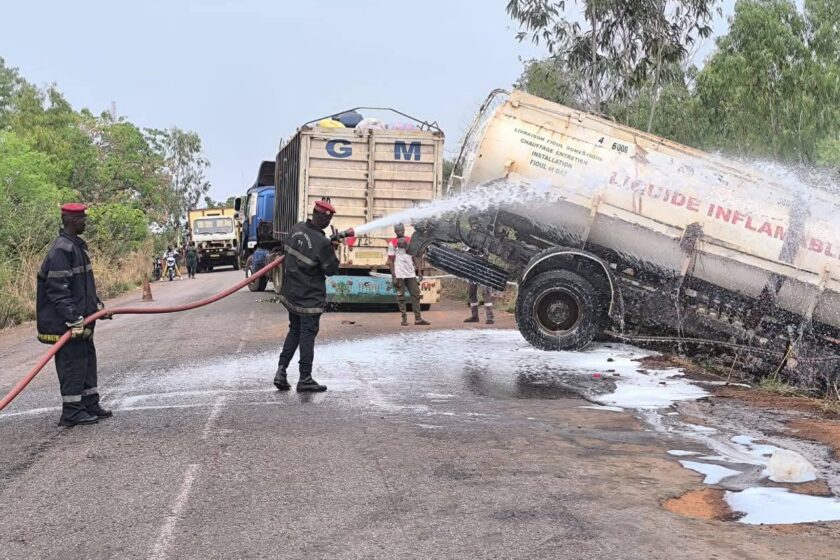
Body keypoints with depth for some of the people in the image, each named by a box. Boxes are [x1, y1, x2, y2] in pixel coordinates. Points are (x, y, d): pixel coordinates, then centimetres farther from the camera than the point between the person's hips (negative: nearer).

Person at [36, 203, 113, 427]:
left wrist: (97, 305, 21)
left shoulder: (78, 245, 13)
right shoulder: (61, 250, -18)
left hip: (81, 318, 10)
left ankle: (90, 405, 25)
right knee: (72, 364, -4)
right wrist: (72, 319, -24)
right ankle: (71, 412, 3)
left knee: (87, 360, 15)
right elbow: (57, 290, -22)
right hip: (67, 323, -10)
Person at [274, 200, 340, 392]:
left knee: (294, 330, 19)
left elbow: (286, 252, 12)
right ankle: (305, 379, 9)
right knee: (307, 335, 2)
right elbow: (331, 269, -13)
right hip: (310, 297, -7)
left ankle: (281, 370, 14)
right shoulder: (322, 243, -24)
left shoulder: (296, 229, -2)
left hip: (290, 293, 7)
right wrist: (333, 251, 1)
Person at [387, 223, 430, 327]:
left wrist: (419, 270, 5)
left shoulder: (410, 240, 11)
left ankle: (418, 318, 4)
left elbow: (414, 257, 14)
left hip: (411, 273, 4)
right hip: (399, 274, -4)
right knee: (401, 297, 0)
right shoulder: (392, 243, -1)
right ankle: (404, 319, 5)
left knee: (416, 295, 2)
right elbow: (390, 261, -2)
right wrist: (393, 276, -9)